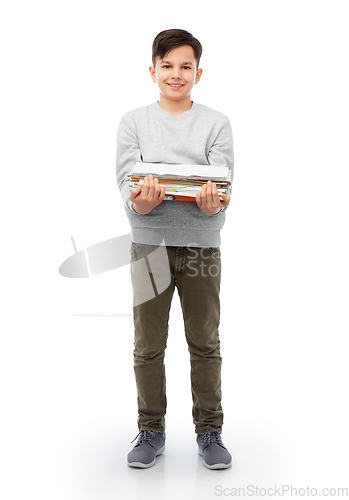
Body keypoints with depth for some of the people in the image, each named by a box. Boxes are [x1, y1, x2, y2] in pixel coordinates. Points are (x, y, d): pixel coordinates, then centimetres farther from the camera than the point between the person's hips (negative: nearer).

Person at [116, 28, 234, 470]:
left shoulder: (217, 123, 7)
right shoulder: (133, 122, 7)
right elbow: (127, 180, -3)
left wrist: (213, 203, -27)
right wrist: (141, 202, -25)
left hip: (202, 243, 0)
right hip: (149, 242, 0)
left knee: (205, 344, 7)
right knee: (148, 346, 6)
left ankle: (209, 430, 23)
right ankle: (151, 430, 24)